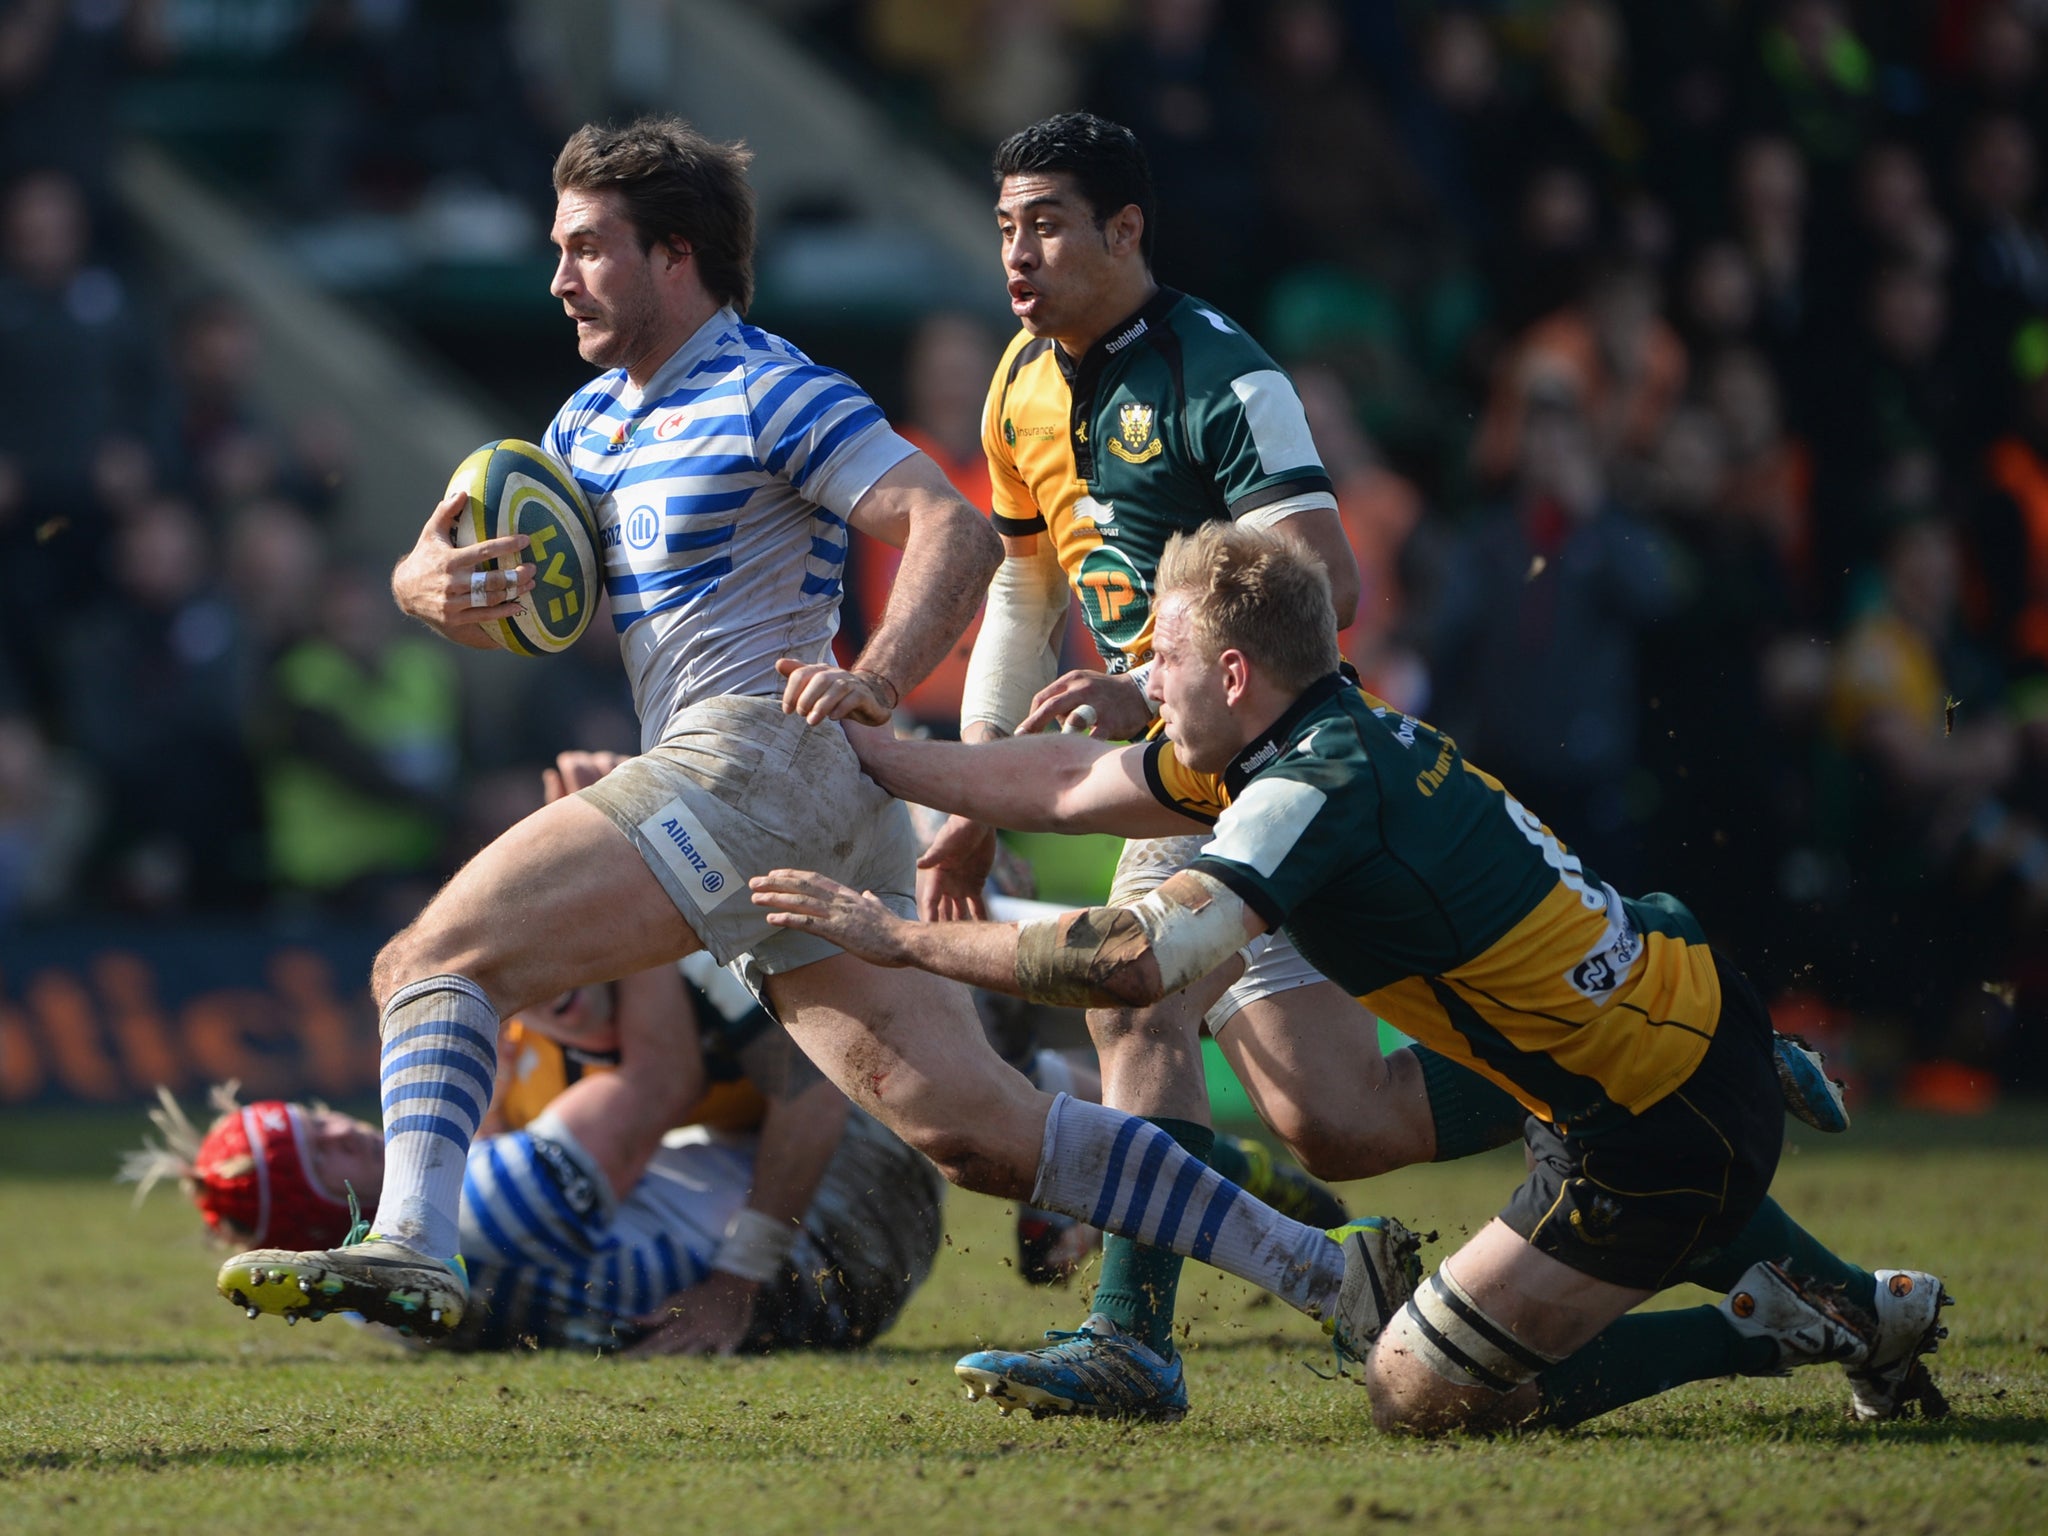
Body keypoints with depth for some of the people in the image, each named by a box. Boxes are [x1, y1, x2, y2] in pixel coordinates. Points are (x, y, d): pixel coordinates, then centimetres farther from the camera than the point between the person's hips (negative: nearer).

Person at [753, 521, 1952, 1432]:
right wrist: (870, 752, 15)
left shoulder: (1318, 792, -22)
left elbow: (1134, 960, -32)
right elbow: (1072, 785, 14)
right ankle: (1853, 1300, 34)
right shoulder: (1321, 737, 5)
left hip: (1662, 1139, -9)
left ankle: (1767, 1328, 4)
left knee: (1420, 1398, -1)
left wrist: (899, 938, -24)